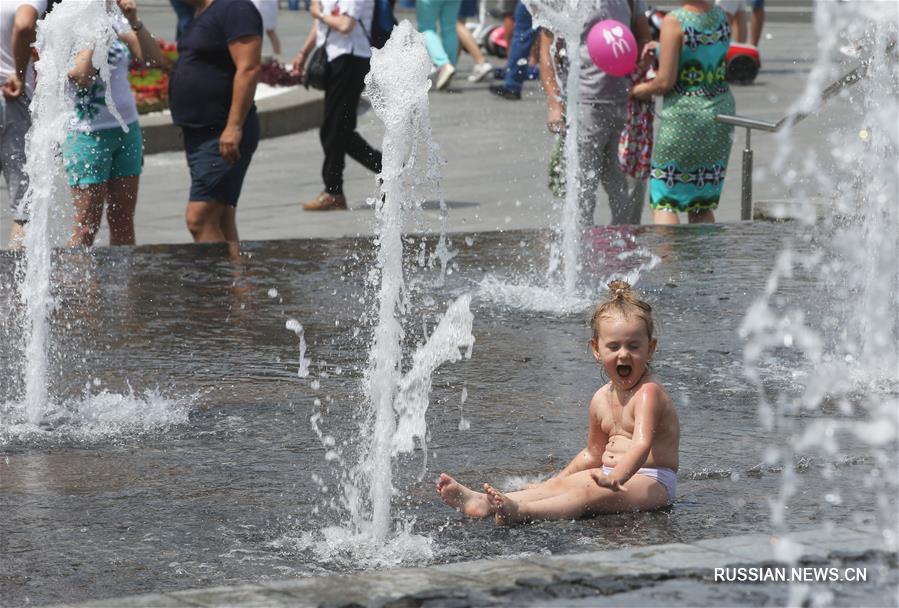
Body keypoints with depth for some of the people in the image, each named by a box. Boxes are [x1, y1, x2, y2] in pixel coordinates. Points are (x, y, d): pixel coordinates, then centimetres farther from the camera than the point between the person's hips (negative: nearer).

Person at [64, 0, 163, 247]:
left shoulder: (114, 24, 9)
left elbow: (154, 60, 2)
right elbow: (80, 77, -23)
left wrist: (134, 22, -9)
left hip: (127, 129, 6)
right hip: (88, 134, -6)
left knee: (123, 222, 8)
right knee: (86, 226, -7)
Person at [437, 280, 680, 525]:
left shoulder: (648, 392, -14)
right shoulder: (601, 399, 14)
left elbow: (642, 444, -31)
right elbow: (593, 454, 29)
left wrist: (615, 477, -46)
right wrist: (561, 477, 22)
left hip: (653, 483, -8)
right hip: (613, 475, 8)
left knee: (589, 492, -30)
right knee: (561, 484, -10)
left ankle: (521, 512, -53)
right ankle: (484, 503, -27)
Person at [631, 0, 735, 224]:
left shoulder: (674, 21, -16)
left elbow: (665, 81, -16)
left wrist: (640, 90, 2)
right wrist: (660, 50, 11)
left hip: (683, 113, -6)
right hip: (721, 110, 6)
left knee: (664, 200, 4)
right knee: (702, 205, 14)